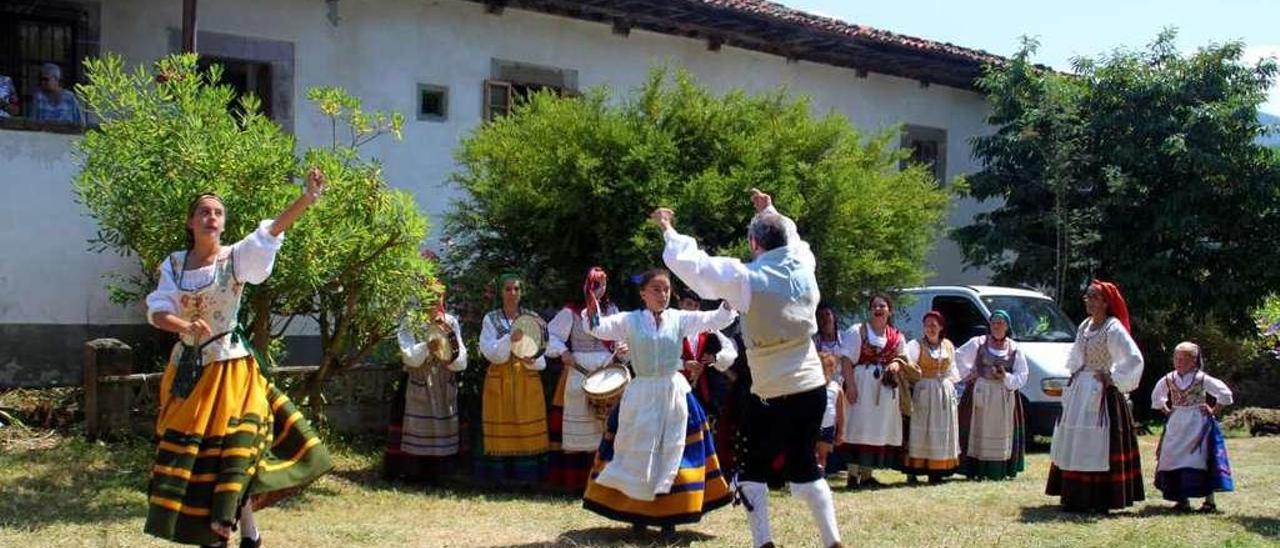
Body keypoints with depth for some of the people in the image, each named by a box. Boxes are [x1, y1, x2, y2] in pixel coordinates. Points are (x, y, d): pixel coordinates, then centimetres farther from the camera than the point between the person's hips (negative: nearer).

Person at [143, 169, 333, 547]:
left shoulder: (237, 257, -7)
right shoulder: (174, 265, 2)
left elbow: (271, 231, -22)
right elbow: (157, 311, -5)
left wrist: (309, 197, -37)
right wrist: (185, 326, -27)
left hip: (229, 368, -4)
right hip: (187, 368, 4)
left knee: (230, 449, -8)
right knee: (188, 449, 8)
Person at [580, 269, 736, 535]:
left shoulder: (680, 319, -1)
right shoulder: (629, 321, -2)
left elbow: (717, 319, -7)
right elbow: (597, 327, -13)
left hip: (674, 394, 1)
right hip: (641, 395, 0)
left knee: (671, 452, 4)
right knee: (637, 453, 6)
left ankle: (668, 516, 15)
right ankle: (638, 512, 22)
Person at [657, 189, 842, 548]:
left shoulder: (746, 277, -11)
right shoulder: (804, 267, 3)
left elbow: (689, 262, -7)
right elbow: (792, 239, 27)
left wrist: (668, 229, 9)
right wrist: (770, 212, 40)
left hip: (772, 395, -5)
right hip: (813, 388, 5)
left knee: (754, 469, 10)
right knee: (806, 465, 17)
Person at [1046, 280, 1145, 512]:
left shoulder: (1113, 328, -12)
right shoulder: (1085, 326, 12)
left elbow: (1134, 358, -20)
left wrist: (1112, 377, -14)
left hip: (1102, 391, -8)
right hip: (1080, 389, 8)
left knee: (1098, 445, -8)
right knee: (1075, 443, 10)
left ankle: (1100, 500, -3)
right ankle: (1076, 496, 17)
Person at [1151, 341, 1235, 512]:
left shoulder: (1202, 379, -10)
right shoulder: (1169, 379, 4)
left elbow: (1225, 393, -8)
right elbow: (1156, 396, 23)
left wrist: (1214, 411, -5)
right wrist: (1166, 410, 14)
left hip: (1197, 424, -5)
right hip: (1176, 425, 5)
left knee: (1199, 459, -8)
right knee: (1174, 460, 3)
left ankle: (1209, 500, -1)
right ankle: (1182, 499, 12)